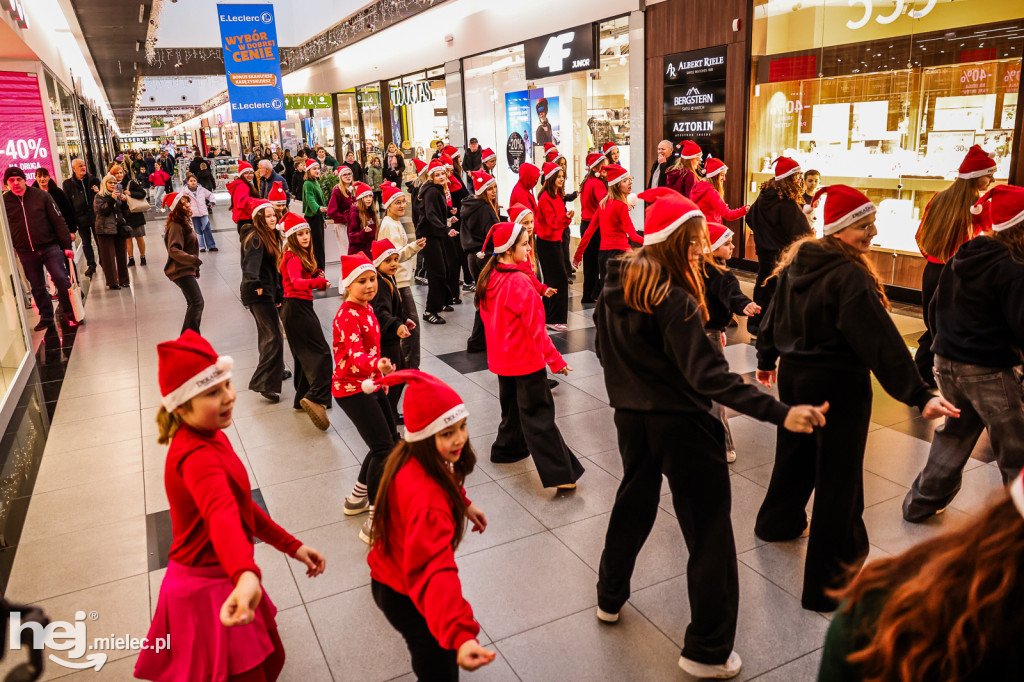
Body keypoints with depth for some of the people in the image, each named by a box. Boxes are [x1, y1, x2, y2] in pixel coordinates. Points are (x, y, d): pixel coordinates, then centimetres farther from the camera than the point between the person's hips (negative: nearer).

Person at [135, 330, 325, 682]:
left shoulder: (211, 439, 2)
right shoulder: (196, 456, -29)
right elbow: (222, 514, -51)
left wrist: (292, 546, 8)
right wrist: (246, 575, -68)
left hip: (226, 579, 9)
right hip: (207, 592, -9)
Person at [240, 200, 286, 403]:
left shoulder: (271, 236, 15)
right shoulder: (256, 238, -15)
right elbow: (252, 261, -34)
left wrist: (278, 295, 25)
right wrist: (254, 281, -52)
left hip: (266, 291, 10)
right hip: (258, 293, -10)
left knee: (268, 335, 24)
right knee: (274, 337, -15)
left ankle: (275, 371, 41)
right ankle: (265, 384, -18)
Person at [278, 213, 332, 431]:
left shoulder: (302, 255, 15)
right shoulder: (293, 258, -16)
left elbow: (306, 274, 29)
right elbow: (296, 281, -33)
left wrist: (316, 272, 6)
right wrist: (316, 282, -51)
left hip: (298, 308, 10)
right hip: (298, 308, -10)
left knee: (305, 355, 16)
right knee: (321, 353, -16)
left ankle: (303, 399, 24)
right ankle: (316, 398, -27)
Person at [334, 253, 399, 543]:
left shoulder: (366, 308, 8)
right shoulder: (347, 316, -21)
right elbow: (354, 356, -34)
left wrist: (381, 376, 24)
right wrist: (377, 365, -53)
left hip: (370, 384, 10)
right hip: (351, 388, -10)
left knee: (391, 440, 15)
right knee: (384, 448, -14)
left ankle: (357, 499, 32)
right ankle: (374, 523, -8)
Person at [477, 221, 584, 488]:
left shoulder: (489, 278, 1)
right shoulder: (519, 282, -23)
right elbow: (535, 328, -21)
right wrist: (556, 360, -14)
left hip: (502, 359, 8)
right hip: (526, 359, -8)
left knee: (512, 405, 26)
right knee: (539, 416, -5)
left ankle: (507, 447, 43)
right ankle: (559, 474, -2)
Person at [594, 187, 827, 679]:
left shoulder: (616, 286, 0)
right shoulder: (673, 301, -24)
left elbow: (606, 352, 11)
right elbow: (708, 375, -30)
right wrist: (780, 413, -33)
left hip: (631, 416, 8)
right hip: (680, 424, -8)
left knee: (634, 500, 27)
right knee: (709, 532, 5)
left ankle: (610, 598, 44)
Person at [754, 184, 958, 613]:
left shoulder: (796, 263, 2)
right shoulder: (849, 277, -22)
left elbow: (774, 315, 13)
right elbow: (881, 342, -27)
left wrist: (766, 359, 27)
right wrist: (918, 395, -26)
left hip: (794, 376, 8)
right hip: (838, 385, -8)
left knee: (795, 451, 28)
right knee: (838, 480, 0)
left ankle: (780, 522, 52)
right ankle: (827, 586, 7)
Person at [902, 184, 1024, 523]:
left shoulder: (959, 259, 5)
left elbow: (935, 308, 13)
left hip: (947, 363, 8)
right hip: (989, 372, -8)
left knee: (955, 434, 23)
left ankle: (922, 502, 29)